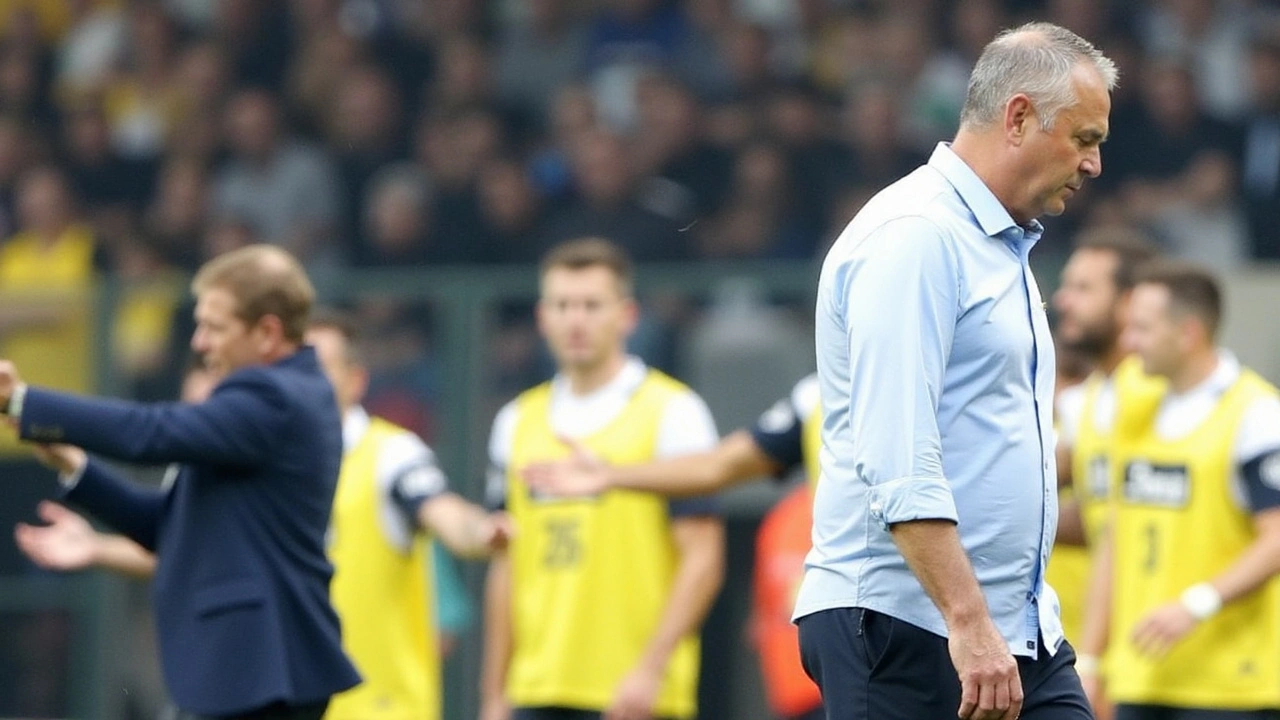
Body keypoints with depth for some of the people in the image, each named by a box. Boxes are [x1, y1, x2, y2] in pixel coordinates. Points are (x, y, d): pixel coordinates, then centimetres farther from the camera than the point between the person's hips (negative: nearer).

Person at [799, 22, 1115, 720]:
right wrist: (968, 624, -27)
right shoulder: (914, 238, -13)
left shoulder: (1002, 246, 20)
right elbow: (897, 465, -22)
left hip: (1020, 632, 10)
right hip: (905, 629, -9)